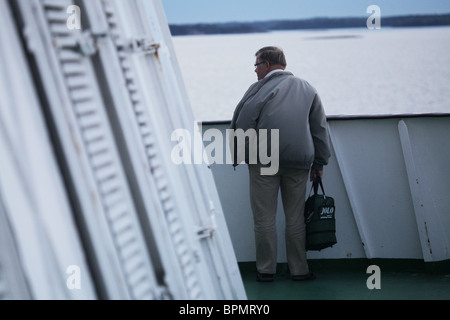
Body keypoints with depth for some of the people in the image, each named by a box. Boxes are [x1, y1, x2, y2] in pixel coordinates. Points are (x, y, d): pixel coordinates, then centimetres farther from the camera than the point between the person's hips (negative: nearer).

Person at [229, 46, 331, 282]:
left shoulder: (260, 88, -1)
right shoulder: (307, 89, 15)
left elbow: (242, 124, -5)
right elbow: (320, 128, 16)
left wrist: (237, 154, 6)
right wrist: (319, 163, 20)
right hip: (299, 161, 4)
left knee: (264, 217, 2)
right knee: (295, 218, 10)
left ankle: (266, 270, 5)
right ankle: (299, 269, 12)